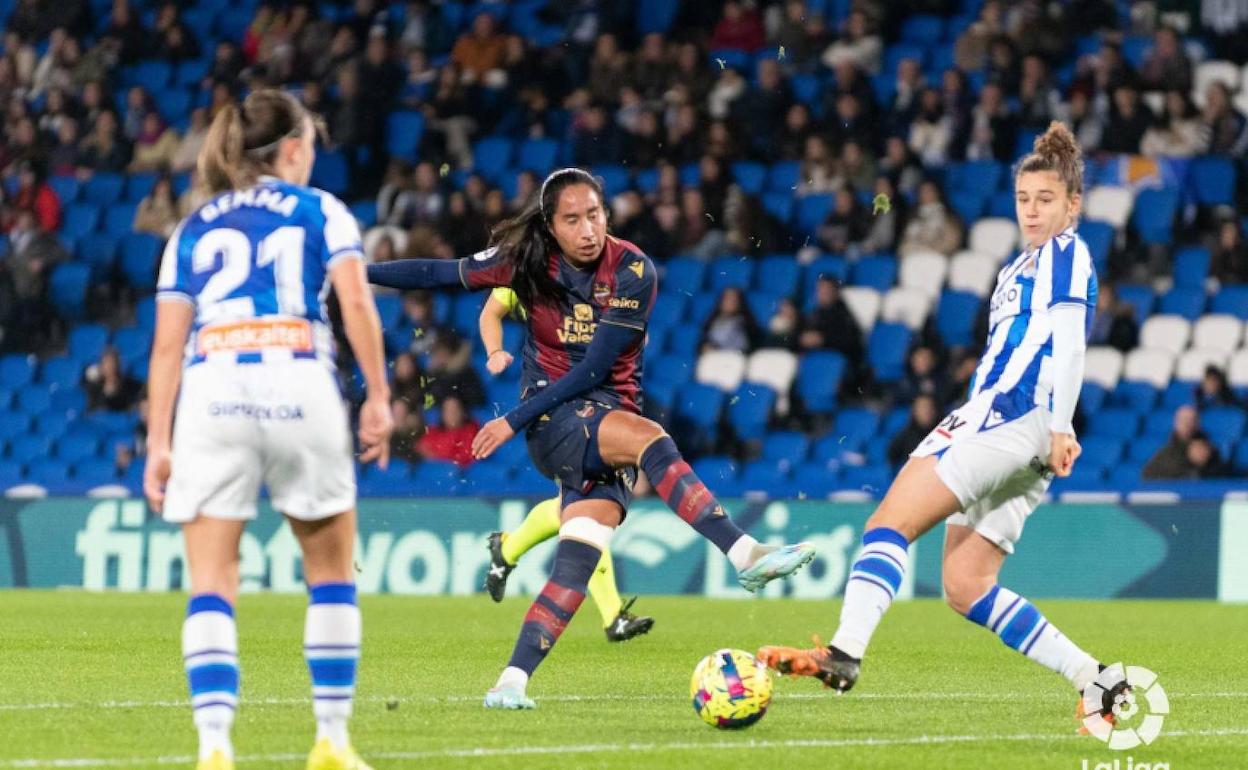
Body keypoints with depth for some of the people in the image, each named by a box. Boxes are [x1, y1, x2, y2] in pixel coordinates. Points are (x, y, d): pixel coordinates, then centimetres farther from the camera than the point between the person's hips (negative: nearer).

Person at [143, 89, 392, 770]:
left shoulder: (192, 229, 21)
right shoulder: (320, 211, 14)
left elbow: (167, 344, 14)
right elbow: (357, 303, -1)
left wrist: (158, 443, 13)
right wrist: (378, 397, 2)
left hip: (211, 392, 2)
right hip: (300, 389, -2)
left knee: (210, 585, -1)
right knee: (330, 572, 14)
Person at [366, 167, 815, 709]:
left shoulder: (632, 271, -7)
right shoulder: (529, 262, -2)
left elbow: (595, 368, -10)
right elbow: (441, 274, 9)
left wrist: (515, 420, -12)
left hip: (611, 413, 1)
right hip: (553, 421, -1)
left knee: (578, 561, -15)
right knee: (649, 438, -31)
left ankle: (511, 681, -13)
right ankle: (745, 555, -41)